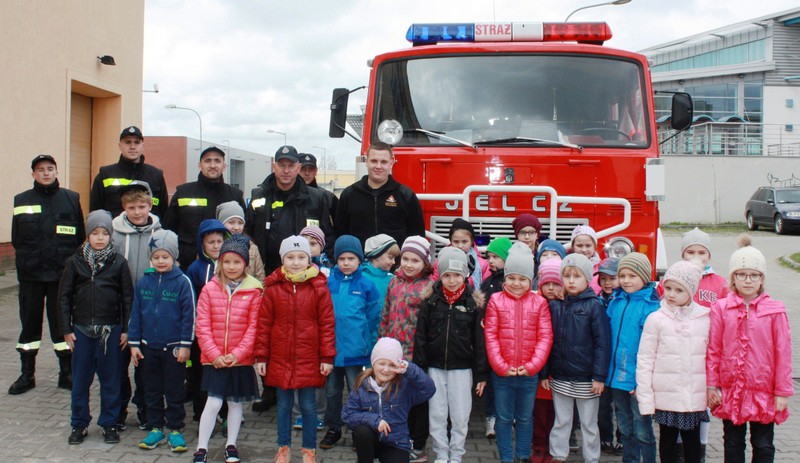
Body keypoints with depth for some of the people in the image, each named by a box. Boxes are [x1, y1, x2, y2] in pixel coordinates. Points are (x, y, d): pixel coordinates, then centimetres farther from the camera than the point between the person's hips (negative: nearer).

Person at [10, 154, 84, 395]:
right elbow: (16, 239, 8)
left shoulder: (71, 198, 2)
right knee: (30, 322, 9)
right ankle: (27, 375, 20)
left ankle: (67, 373, 17)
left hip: (62, 273, -1)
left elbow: (80, 236, 3)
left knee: (62, 322, 6)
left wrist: (69, 261, -3)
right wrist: (27, 259, -1)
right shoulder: (21, 201, 5)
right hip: (30, 275, 1)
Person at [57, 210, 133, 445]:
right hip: (81, 330, 1)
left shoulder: (118, 263, -2)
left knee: (110, 379, 7)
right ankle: (79, 424, 22)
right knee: (80, 380, 9)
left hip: (111, 330, -1)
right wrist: (66, 329, 0)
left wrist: (126, 329, -2)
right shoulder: (75, 262, 1)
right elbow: (64, 296, 4)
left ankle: (109, 424, 20)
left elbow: (128, 297, 1)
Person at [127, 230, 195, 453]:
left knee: (174, 392, 7)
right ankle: (156, 428, 25)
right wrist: (134, 343, 4)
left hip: (173, 348, -4)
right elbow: (135, 314, 7)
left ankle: (175, 430, 18)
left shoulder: (182, 282, -10)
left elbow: (189, 315, -8)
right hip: (149, 346, 4)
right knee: (152, 391, 13)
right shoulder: (144, 282, 2)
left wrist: (185, 345, -10)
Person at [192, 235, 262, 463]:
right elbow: (202, 325, -3)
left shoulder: (253, 291, -5)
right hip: (214, 359, 0)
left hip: (241, 359, 1)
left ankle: (231, 445, 29)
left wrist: (237, 354, -12)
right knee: (213, 403, -2)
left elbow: (253, 327, -6)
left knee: (235, 402, 14)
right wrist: (214, 354, -10)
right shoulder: (210, 289, -2)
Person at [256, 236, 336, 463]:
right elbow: (263, 324, 3)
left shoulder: (318, 286, -4)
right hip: (280, 358, 1)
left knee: (308, 405, 7)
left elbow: (327, 323, -3)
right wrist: (261, 356, 2)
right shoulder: (273, 287, -1)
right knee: (284, 405, 13)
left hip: (309, 359, -1)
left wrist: (327, 357, -5)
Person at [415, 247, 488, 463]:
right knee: (437, 416, 9)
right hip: (435, 368, 1)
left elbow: (479, 340, -2)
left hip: (462, 369, -1)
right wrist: (419, 369, -2)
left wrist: (481, 373, -2)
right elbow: (420, 336, 1)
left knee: (460, 417, 5)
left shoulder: (474, 302, -3)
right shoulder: (431, 300, -1)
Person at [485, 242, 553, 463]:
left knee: (525, 418, 15)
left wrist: (532, 366, -12)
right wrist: (500, 366, -10)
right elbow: (491, 335, -4)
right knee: (504, 418, 10)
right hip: (501, 373, 0)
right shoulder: (496, 300, -2)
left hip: (529, 373, 1)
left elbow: (545, 337, -4)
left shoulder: (539, 302, -2)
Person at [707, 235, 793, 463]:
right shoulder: (721, 308, -4)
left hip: (764, 392, -1)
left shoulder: (775, 310, -6)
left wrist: (782, 391, -3)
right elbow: (713, 350, -1)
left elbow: (783, 352, -4)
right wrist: (712, 385, -2)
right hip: (730, 391, 1)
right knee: (733, 443, 14)